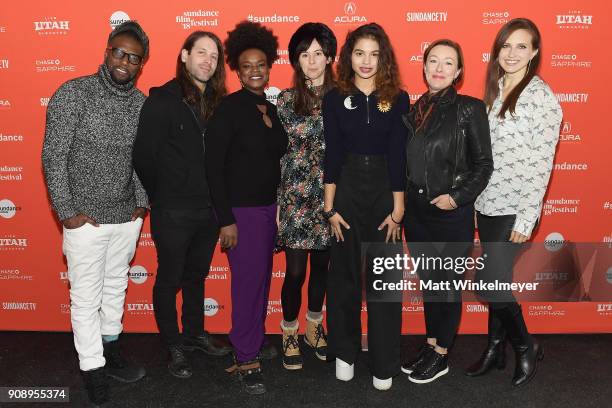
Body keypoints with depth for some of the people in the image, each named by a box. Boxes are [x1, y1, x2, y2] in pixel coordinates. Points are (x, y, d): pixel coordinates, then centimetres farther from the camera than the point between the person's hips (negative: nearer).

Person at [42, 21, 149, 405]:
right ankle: (93, 369, 22)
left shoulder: (142, 104, 3)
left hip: (127, 218, 5)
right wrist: (67, 211, -12)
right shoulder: (73, 94, -10)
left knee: (115, 287, 19)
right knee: (87, 297, 6)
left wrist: (142, 202, 5)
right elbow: (53, 156, -10)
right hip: (85, 219, -4)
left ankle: (111, 351, 37)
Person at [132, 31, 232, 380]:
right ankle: (174, 346, 28)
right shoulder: (163, 99, -10)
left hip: (209, 208, 5)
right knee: (170, 279, 10)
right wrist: (160, 196, -1)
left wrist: (217, 197, 2)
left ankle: (195, 333, 40)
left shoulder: (217, 102, 6)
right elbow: (143, 155, -10)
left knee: (197, 275, 21)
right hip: (173, 212, -5)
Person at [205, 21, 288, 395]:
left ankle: (256, 342, 32)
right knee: (248, 281, -1)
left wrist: (279, 204, 9)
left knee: (263, 277, 15)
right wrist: (226, 219, -16)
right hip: (242, 209, -6)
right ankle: (246, 359, 13)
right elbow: (213, 166, -13)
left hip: (269, 206, 6)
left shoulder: (272, 109, 9)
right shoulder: (229, 108, -10)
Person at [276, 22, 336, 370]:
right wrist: (274, 202, -2)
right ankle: (289, 334, 23)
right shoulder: (286, 101, 1)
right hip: (295, 198, -1)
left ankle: (315, 327, 35)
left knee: (322, 267, 14)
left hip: (331, 198, 2)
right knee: (296, 271, 2)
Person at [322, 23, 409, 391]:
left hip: (384, 191, 0)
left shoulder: (398, 99, 1)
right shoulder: (335, 98, 1)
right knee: (344, 276, 9)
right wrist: (330, 208, -4)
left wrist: (398, 209, -6)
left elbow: (398, 157, -2)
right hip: (346, 191, 0)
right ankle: (344, 353, 26)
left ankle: (384, 363, 17)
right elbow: (332, 156, 0)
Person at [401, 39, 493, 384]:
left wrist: (457, 197, -16)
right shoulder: (416, 110, 7)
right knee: (428, 281, 16)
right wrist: (403, 203, 5)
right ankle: (430, 345, 32)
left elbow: (483, 164, -7)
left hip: (452, 213, -5)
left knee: (448, 284, 7)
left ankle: (441, 356, 23)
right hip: (416, 210, 5)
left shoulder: (470, 109, -8)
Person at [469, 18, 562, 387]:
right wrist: (472, 197, 8)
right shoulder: (495, 92, 10)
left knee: (492, 284, -4)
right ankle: (496, 349, 30)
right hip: (486, 205, 6)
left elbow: (542, 162, -13)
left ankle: (527, 347, 21)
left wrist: (528, 218, -15)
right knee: (495, 281, 14)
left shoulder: (542, 97, -10)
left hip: (514, 210, -6)